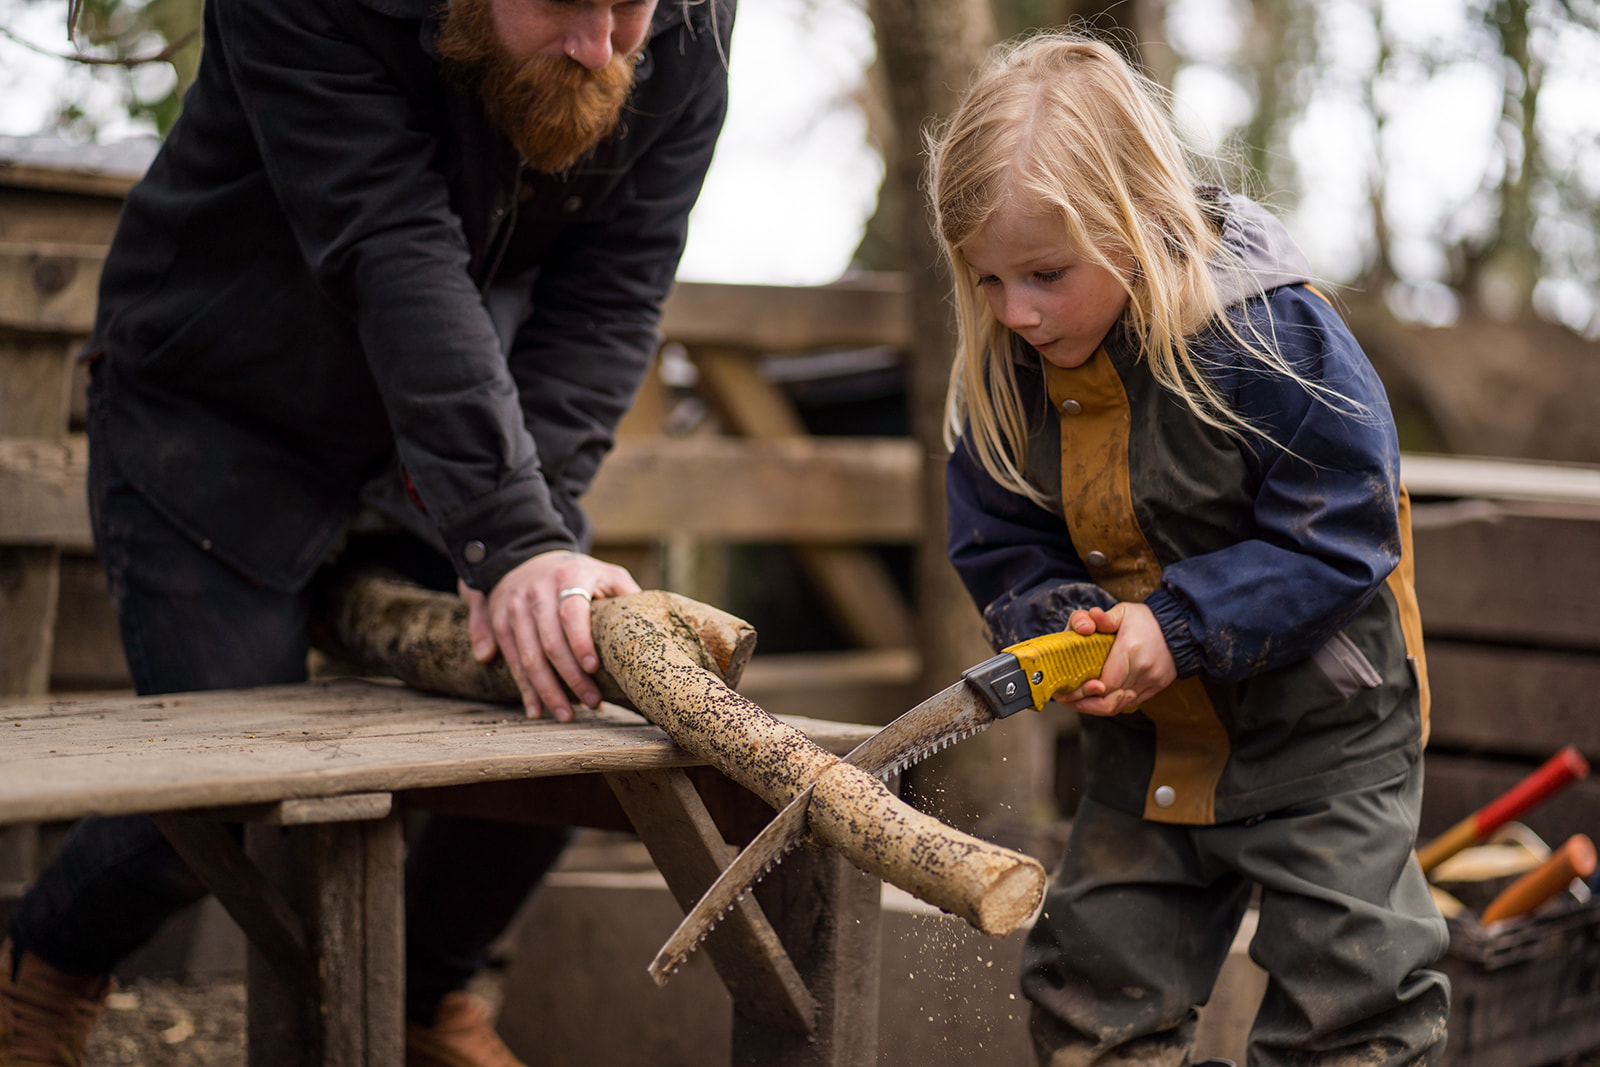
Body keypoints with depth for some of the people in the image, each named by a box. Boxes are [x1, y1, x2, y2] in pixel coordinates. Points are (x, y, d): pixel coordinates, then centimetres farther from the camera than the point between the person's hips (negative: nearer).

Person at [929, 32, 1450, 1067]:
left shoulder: (1269, 332, -24)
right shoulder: (1006, 369, -7)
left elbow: (1339, 536, -21)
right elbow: (1001, 545, 1)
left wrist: (1178, 624, -28)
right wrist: (1058, 623, -20)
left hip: (1320, 730, -5)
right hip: (1147, 740, 6)